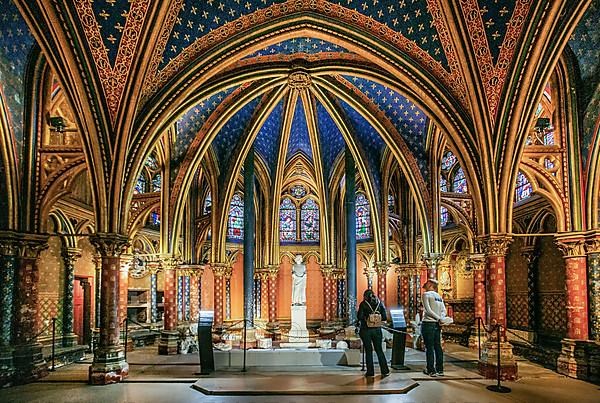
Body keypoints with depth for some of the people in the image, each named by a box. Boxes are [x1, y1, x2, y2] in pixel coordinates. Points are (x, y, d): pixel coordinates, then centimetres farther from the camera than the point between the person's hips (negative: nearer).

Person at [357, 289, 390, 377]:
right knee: (379, 350, 12)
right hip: (377, 329, 3)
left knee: (368, 350, 6)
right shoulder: (379, 303, 5)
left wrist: (365, 319, 6)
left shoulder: (363, 304, -5)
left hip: (366, 329, -3)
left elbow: (359, 317, -14)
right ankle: (385, 371, 9)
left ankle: (370, 372, 9)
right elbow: (384, 318, 2)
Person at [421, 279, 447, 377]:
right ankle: (440, 370, 14)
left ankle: (431, 370, 0)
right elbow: (444, 310, 8)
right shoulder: (439, 296, 16)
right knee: (438, 347, 10)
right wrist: (440, 319, -7)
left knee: (429, 347, -2)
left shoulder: (426, 294, -5)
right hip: (437, 324, 7)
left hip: (428, 323, -7)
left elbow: (427, 310, -15)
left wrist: (439, 318, -14)